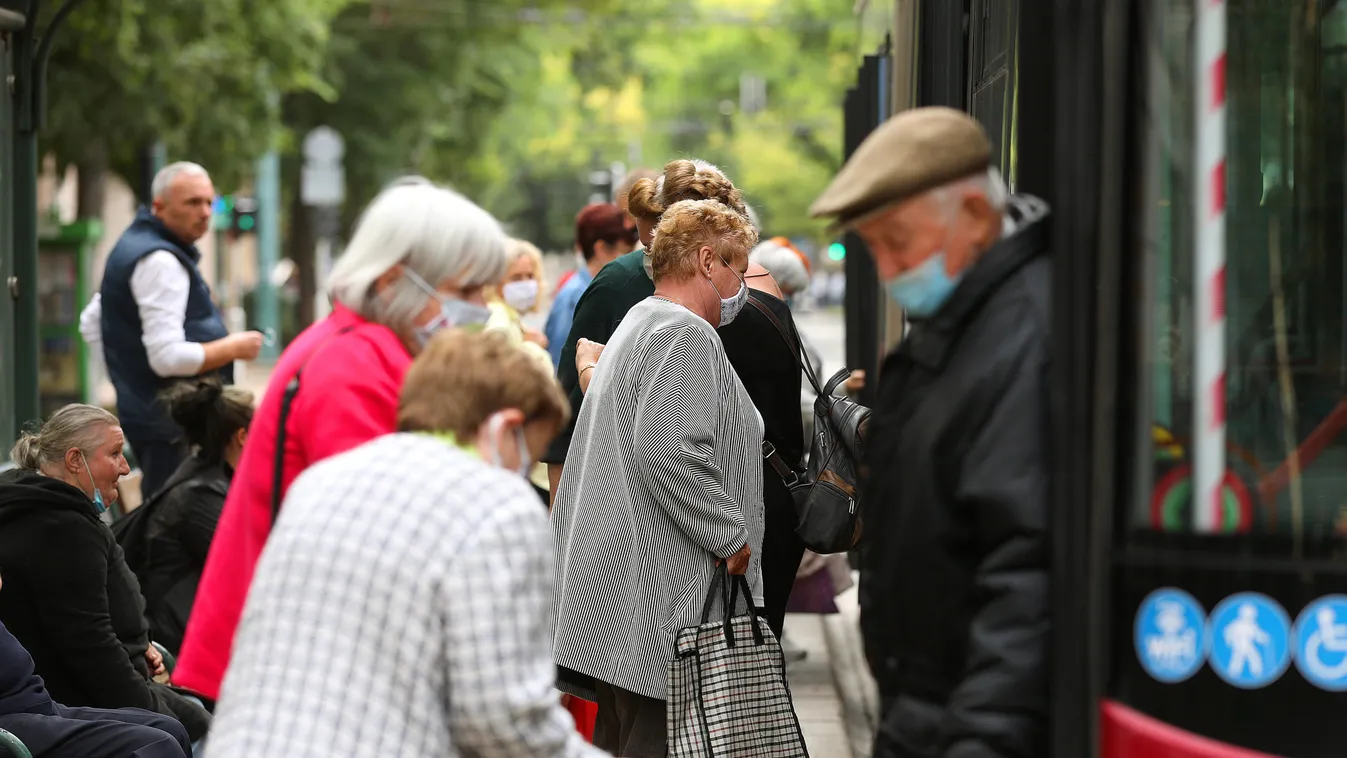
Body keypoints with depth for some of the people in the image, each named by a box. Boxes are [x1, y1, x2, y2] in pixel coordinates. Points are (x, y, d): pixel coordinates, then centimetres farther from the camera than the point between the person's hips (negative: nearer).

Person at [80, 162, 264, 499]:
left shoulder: (133, 246, 16)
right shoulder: (161, 262, -17)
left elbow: (91, 323, 26)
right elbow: (168, 357, -24)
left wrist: (126, 377, 24)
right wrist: (234, 348, -12)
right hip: (172, 426, -11)